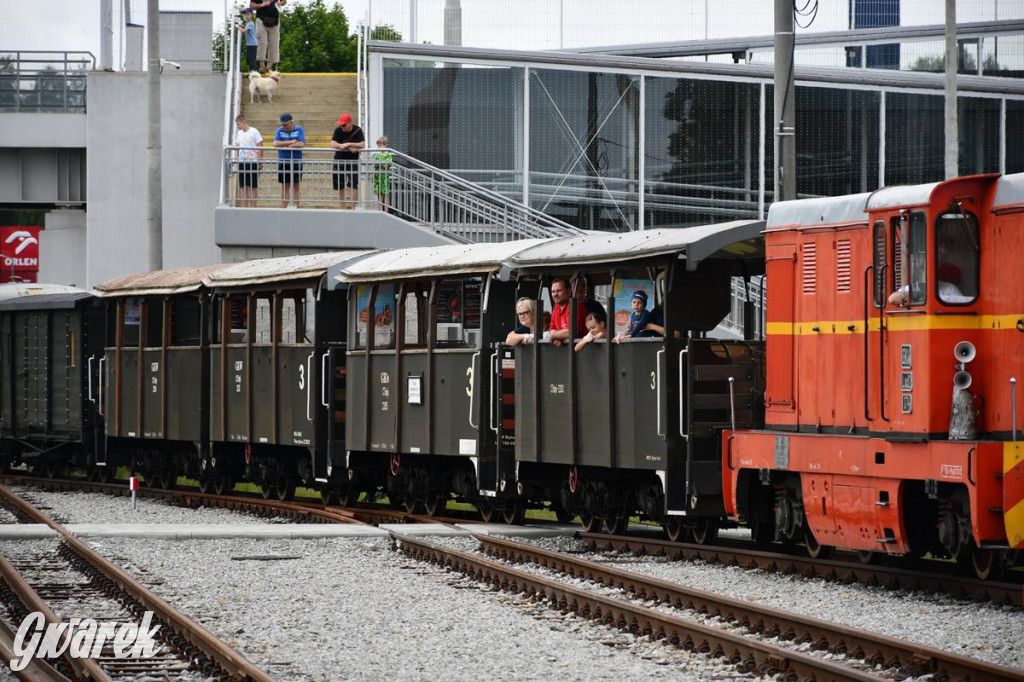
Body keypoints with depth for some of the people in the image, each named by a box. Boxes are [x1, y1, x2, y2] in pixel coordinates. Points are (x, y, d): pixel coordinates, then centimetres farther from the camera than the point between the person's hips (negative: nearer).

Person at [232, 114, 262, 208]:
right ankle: (244, 208, 6)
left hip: (253, 162, -5)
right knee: (243, 186, 4)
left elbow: (260, 147, -5)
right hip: (242, 162, 5)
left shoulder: (254, 132, -4)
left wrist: (259, 162, -10)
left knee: (253, 186, 0)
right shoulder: (239, 133, 13)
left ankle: (253, 207, 4)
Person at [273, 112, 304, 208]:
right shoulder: (280, 131, 8)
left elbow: (301, 144, -10)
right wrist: (291, 142, -9)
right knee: (285, 187, 2)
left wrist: (286, 146, -9)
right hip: (283, 162, 2)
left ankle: (294, 207, 1)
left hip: (296, 162, -2)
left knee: (295, 186, 0)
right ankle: (284, 208, 3)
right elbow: (276, 143, -7)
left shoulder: (299, 130, 3)